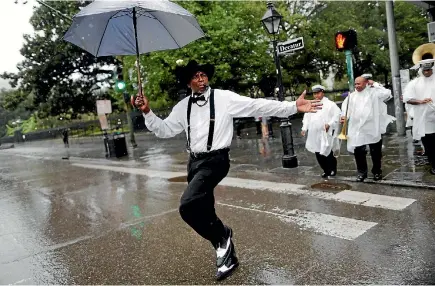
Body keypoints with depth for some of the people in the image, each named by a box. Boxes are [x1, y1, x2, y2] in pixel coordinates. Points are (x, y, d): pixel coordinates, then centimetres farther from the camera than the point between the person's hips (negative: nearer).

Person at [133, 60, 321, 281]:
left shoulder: (224, 98, -5)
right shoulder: (183, 107, 10)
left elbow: (258, 106, -10)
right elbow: (164, 130, 13)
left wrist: (294, 107, -16)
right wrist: (147, 112, -2)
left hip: (215, 160, -6)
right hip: (194, 161, 7)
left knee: (187, 206, -23)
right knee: (204, 211, 14)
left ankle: (222, 236, 6)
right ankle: (227, 256, 35)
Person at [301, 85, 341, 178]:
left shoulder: (330, 104, -1)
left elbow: (337, 114, -8)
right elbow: (307, 117, 16)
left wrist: (330, 124, -18)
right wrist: (304, 128, 6)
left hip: (326, 133, -5)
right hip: (314, 134, 6)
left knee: (327, 153, -4)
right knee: (318, 154, 9)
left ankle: (333, 168, 21)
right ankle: (326, 170, 25)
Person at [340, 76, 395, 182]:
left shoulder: (373, 92, 1)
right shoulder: (352, 95, 10)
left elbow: (387, 93, -8)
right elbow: (345, 106, 8)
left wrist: (375, 85, -1)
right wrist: (343, 116, -10)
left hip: (373, 128, -2)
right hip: (357, 128, 2)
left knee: (376, 152, 9)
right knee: (358, 151, 1)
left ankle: (377, 171, 25)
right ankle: (361, 172, 15)